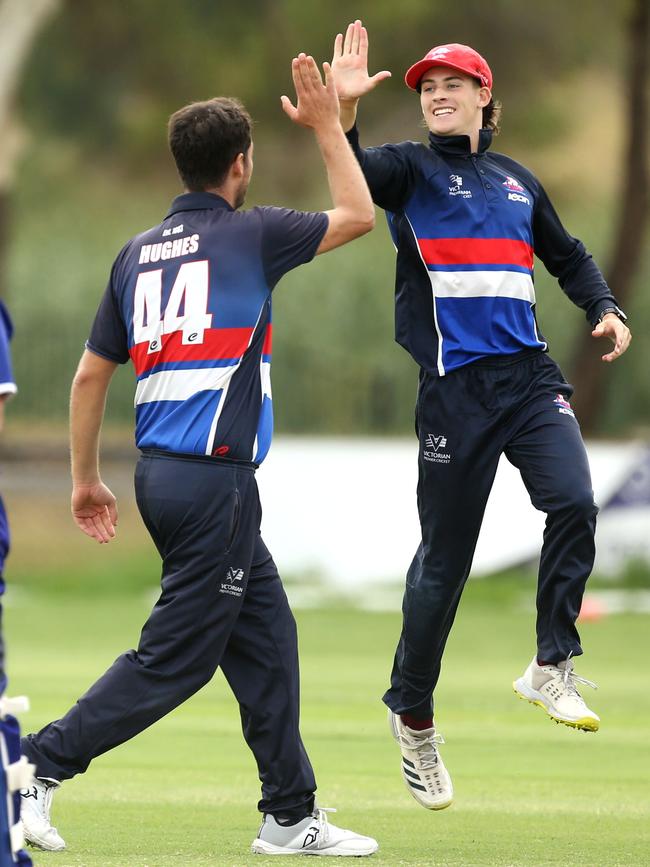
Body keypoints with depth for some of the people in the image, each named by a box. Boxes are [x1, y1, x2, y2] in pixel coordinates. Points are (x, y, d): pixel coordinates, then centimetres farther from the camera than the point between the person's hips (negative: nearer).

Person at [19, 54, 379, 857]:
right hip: (213, 481, -8)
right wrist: (327, 125, 18)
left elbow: (91, 373, 12)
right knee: (174, 658, -5)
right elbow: (357, 215, 9)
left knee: (265, 637, 13)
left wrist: (85, 479, 20)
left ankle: (290, 815, 15)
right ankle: (41, 767, -9)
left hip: (159, 473, 8)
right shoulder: (248, 234, -6)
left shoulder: (137, 252, 10)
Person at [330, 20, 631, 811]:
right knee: (445, 557, 2)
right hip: (455, 384, -3)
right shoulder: (410, 168, 3)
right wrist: (342, 113, -36)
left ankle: (551, 668, -8)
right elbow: (350, 176, -18)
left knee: (574, 502, -21)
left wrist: (604, 309, 10)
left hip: (529, 375, 3)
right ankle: (412, 716, 19)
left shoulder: (516, 181, 16)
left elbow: (566, 256, 28)